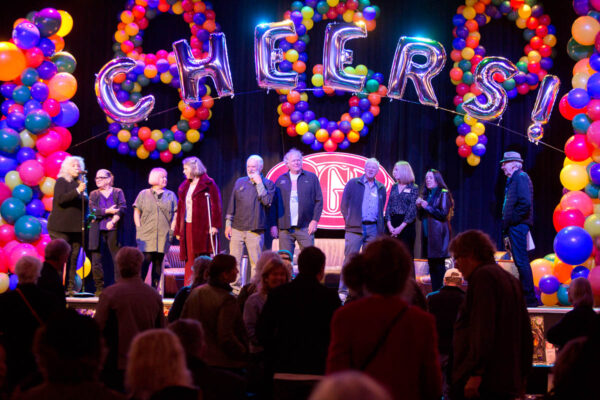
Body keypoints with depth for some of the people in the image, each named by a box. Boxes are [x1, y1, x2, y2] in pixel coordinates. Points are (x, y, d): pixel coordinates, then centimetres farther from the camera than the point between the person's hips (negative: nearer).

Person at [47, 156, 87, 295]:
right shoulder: (61, 181, 0)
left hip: (76, 228, 6)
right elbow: (60, 199, -15)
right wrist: (77, 191, -23)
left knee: (73, 258, 3)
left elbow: (85, 204, 25)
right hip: (61, 228, -6)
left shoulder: (80, 183, 18)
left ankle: (71, 288, 5)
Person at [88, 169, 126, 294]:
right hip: (97, 231, 2)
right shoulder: (94, 194, 14)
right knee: (96, 259, -2)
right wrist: (109, 211, -9)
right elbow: (93, 210, -2)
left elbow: (122, 208, -3)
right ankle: (99, 287, 4)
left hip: (113, 230, -2)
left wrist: (113, 221, -17)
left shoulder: (118, 192, 11)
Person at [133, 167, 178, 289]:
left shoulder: (171, 195, 12)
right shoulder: (143, 194, 9)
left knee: (158, 262, 0)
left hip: (163, 236, 2)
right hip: (146, 235, -2)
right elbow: (137, 212, 9)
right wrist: (139, 228, -1)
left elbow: (175, 214, 10)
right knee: (145, 259, -12)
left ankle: (154, 289, 5)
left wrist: (171, 230, 0)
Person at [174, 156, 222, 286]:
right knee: (189, 259, 3)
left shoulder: (208, 184, -2)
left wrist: (215, 225, -16)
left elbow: (216, 205, -8)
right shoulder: (184, 186, 19)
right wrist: (178, 229, 17)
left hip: (203, 227, -6)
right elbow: (180, 208, 20)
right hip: (187, 227, 6)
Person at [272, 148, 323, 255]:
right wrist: (273, 225, 1)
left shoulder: (311, 177, 8)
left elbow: (319, 200, 5)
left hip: (305, 227, -1)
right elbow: (274, 203, 8)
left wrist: (315, 220, -5)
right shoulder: (281, 180, 11)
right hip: (285, 228, 1)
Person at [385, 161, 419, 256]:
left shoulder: (413, 188, -1)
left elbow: (412, 210, -7)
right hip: (392, 223, 4)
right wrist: (389, 225, -7)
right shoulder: (394, 187, 13)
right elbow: (388, 207, 7)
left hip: (406, 224, -4)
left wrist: (401, 227, -14)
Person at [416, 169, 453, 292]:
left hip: (438, 234, -7)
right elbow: (421, 217, 20)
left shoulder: (443, 194, -3)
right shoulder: (426, 195, 17)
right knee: (431, 264, 6)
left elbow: (443, 214, -11)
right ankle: (434, 292, 9)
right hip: (427, 234, 7)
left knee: (439, 264, -8)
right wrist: (419, 207, 1)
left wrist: (427, 207, -12)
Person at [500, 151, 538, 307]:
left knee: (521, 262, -10)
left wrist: (511, 221, -16)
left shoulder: (520, 177, -9)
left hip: (518, 227, -10)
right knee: (521, 262, 11)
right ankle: (526, 296, 14)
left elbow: (525, 203, -21)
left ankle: (530, 298, -8)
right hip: (514, 228, 10)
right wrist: (507, 224, 14)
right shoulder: (513, 179, 21)